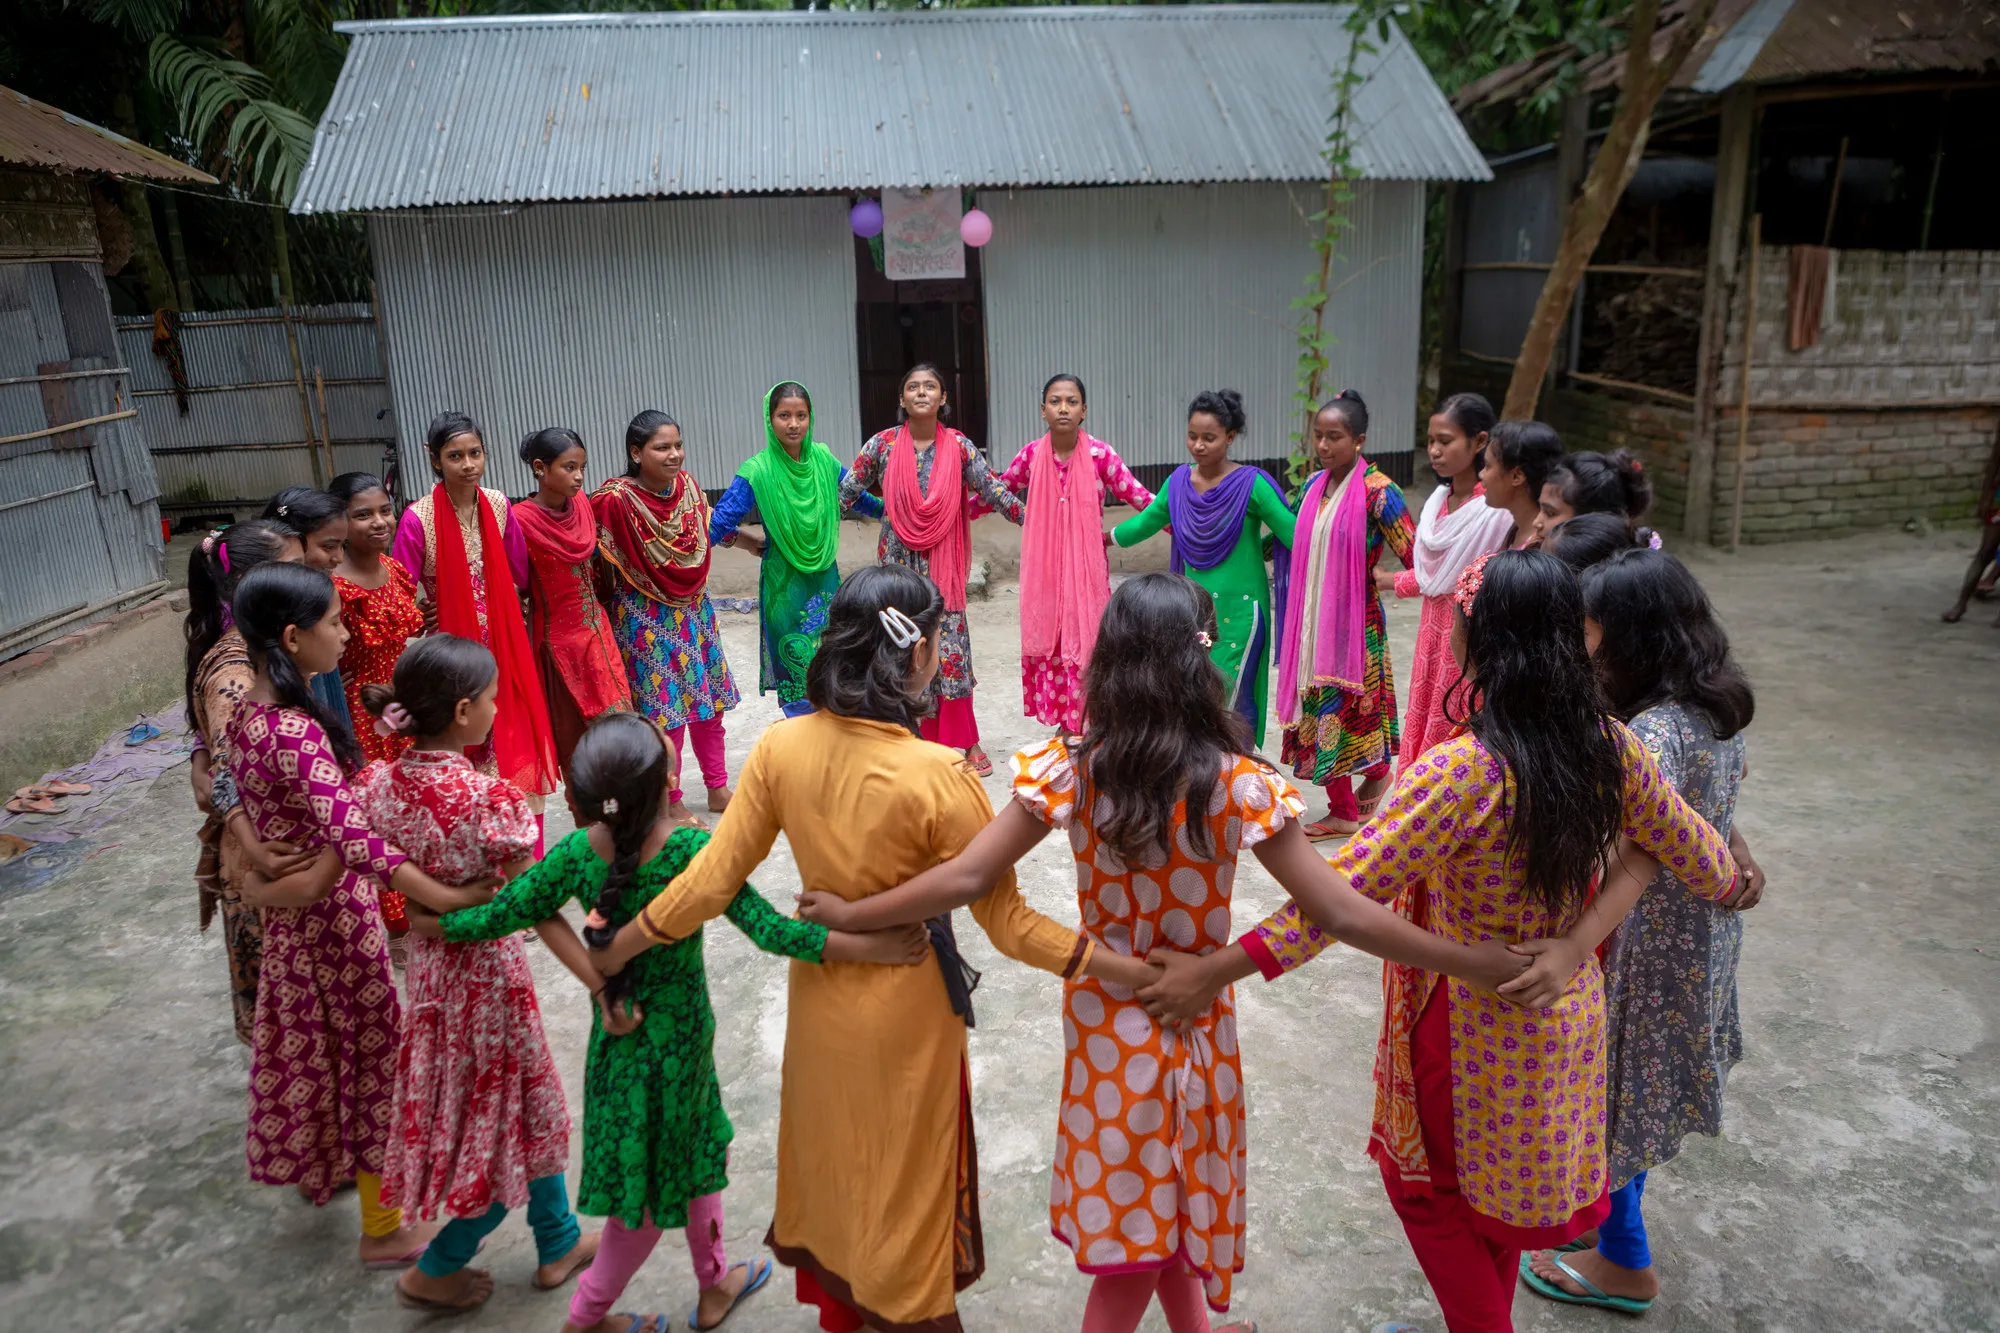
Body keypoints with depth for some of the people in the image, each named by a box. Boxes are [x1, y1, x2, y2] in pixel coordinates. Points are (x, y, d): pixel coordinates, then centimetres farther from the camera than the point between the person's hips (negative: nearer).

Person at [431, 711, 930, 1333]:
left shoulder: (578, 853, -16)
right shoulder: (695, 849, -27)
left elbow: (496, 917, -11)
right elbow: (770, 930, -32)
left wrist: (429, 921, 8)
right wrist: (865, 946, -35)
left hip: (617, 1034, 5)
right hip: (677, 1036, -5)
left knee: (700, 1149, 26)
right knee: (654, 1187, 18)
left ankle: (714, 1282, 44)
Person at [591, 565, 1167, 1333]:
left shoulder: (781, 748, -14)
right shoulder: (938, 777, -27)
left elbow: (712, 880, -8)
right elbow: (1007, 923, -21)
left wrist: (619, 948, 7)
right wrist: (1138, 972, -15)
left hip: (820, 994, 5)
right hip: (905, 1008, -5)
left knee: (831, 1166, 26)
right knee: (904, 1190, 17)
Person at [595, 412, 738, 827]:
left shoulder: (687, 485, -2)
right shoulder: (616, 501, -22)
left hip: (693, 609, 6)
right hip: (646, 619, -6)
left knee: (708, 700, 14)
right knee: (665, 709, 2)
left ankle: (718, 788, 29)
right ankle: (671, 801, 18)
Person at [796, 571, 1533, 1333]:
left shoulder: (1069, 770, -16)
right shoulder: (1237, 785, -20)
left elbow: (964, 880, -16)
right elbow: (1339, 914, -20)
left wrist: (847, 915, -3)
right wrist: (1483, 965, -12)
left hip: (1104, 1020, 2)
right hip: (1193, 1023, -2)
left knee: (1130, 1220, 21)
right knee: (1175, 1200, 21)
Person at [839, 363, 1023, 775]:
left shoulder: (959, 447, -2)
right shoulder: (883, 445, -2)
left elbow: (994, 492, 2)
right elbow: (845, 492, 3)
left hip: (942, 564, 0)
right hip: (898, 560, 1)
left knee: (950, 647, -1)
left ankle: (963, 742, 8)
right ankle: (920, 741, 15)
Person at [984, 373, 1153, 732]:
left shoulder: (1100, 454, -8)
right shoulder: (1031, 454, -1)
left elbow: (1140, 498, -6)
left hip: (1087, 568, -2)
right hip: (1044, 570, 2)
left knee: (1085, 646, -1)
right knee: (1049, 646, 5)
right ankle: (1063, 726, 18)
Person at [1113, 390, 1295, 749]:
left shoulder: (1251, 484, -13)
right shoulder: (1180, 481, 3)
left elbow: (1294, 536, -11)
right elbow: (1146, 522, 20)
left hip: (1239, 612, -5)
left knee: (1231, 703, -4)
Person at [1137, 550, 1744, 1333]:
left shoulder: (1462, 770, -31)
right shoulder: (1609, 746, -12)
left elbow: (1343, 894, -32)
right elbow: (1700, 860, 0)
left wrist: (1215, 973, -27)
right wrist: (1727, 876, 25)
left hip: (1470, 1028, -6)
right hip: (1567, 1018, 7)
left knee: (1424, 1182, 20)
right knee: (1501, 1180, 28)